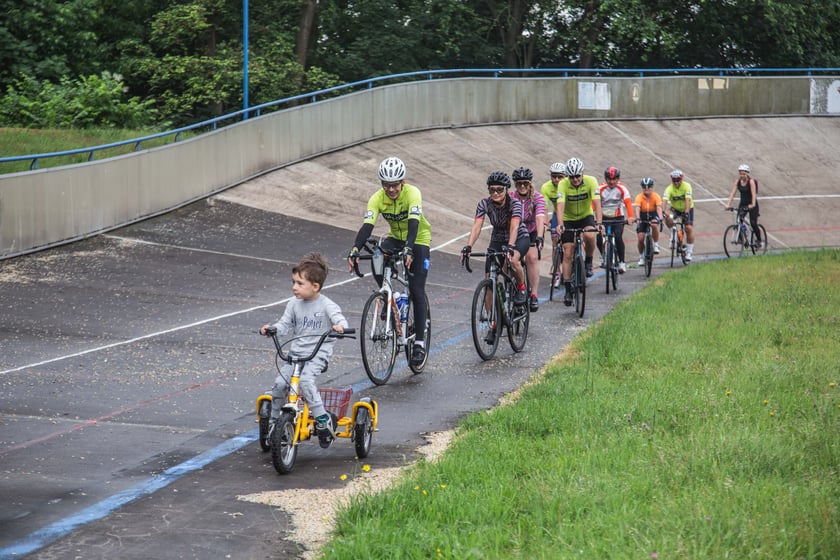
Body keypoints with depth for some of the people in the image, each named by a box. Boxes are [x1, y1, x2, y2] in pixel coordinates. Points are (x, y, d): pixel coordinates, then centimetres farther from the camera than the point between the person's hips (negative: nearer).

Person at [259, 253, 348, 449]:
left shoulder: (326, 305, -6)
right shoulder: (294, 304, 8)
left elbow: (339, 319, -17)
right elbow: (285, 324, 11)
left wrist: (340, 326, -41)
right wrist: (271, 329, -9)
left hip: (318, 354, -5)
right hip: (295, 352, 5)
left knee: (305, 379, -31)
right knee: (279, 383, -12)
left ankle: (323, 419, -23)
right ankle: (273, 420, 7)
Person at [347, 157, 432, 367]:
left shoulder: (412, 193, -28)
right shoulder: (378, 198, -19)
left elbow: (413, 223, -40)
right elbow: (367, 226, -29)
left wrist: (409, 250, -56)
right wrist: (354, 250, -46)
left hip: (418, 240, -3)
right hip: (396, 237, 3)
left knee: (416, 290, -11)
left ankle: (420, 340, -3)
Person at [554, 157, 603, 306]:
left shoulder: (591, 181, -22)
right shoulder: (563, 184, -22)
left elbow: (596, 202, -30)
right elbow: (560, 205, -33)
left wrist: (599, 223, -44)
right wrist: (559, 224, -49)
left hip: (586, 216, 0)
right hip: (568, 219, 0)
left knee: (590, 236, -33)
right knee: (568, 254, -7)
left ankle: (588, 262, -5)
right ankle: (568, 290, -1)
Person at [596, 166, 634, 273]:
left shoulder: (622, 188, -8)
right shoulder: (600, 188, -8)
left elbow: (628, 202, -19)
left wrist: (630, 217, -35)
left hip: (618, 218, -1)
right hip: (604, 218, 1)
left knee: (618, 237, -22)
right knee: (599, 238, -15)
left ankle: (622, 262, -11)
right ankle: (603, 256, 15)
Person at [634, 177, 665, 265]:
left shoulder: (656, 196, -16)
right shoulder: (639, 197, -18)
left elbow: (659, 208, -27)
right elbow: (637, 209, -30)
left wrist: (660, 218, -44)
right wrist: (638, 219, -47)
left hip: (653, 216, -1)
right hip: (643, 217, 1)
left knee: (654, 225, -36)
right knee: (640, 239, -8)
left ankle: (656, 245, -18)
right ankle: (641, 257, 14)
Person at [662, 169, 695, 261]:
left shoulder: (686, 186, -24)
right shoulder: (669, 189, -22)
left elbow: (687, 200, -35)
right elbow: (665, 201, -35)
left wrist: (686, 212, -48)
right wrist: (664, 211, -53)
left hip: (687, 209, -1)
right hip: (675, 209, 1)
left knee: (689, 228, -15)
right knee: (668, 218, -32)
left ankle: (689, 252, -4)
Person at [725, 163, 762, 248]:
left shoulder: (751, 181, -17)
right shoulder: (737, 181, -4)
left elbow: (753, 194, -26)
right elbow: (733, 193, -9)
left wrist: (752, 204, -41)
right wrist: (728, 204, -21)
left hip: (751, 205, -4)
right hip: (742, 204, 4)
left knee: (753, 224, -11)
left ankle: (759, 240, 7)